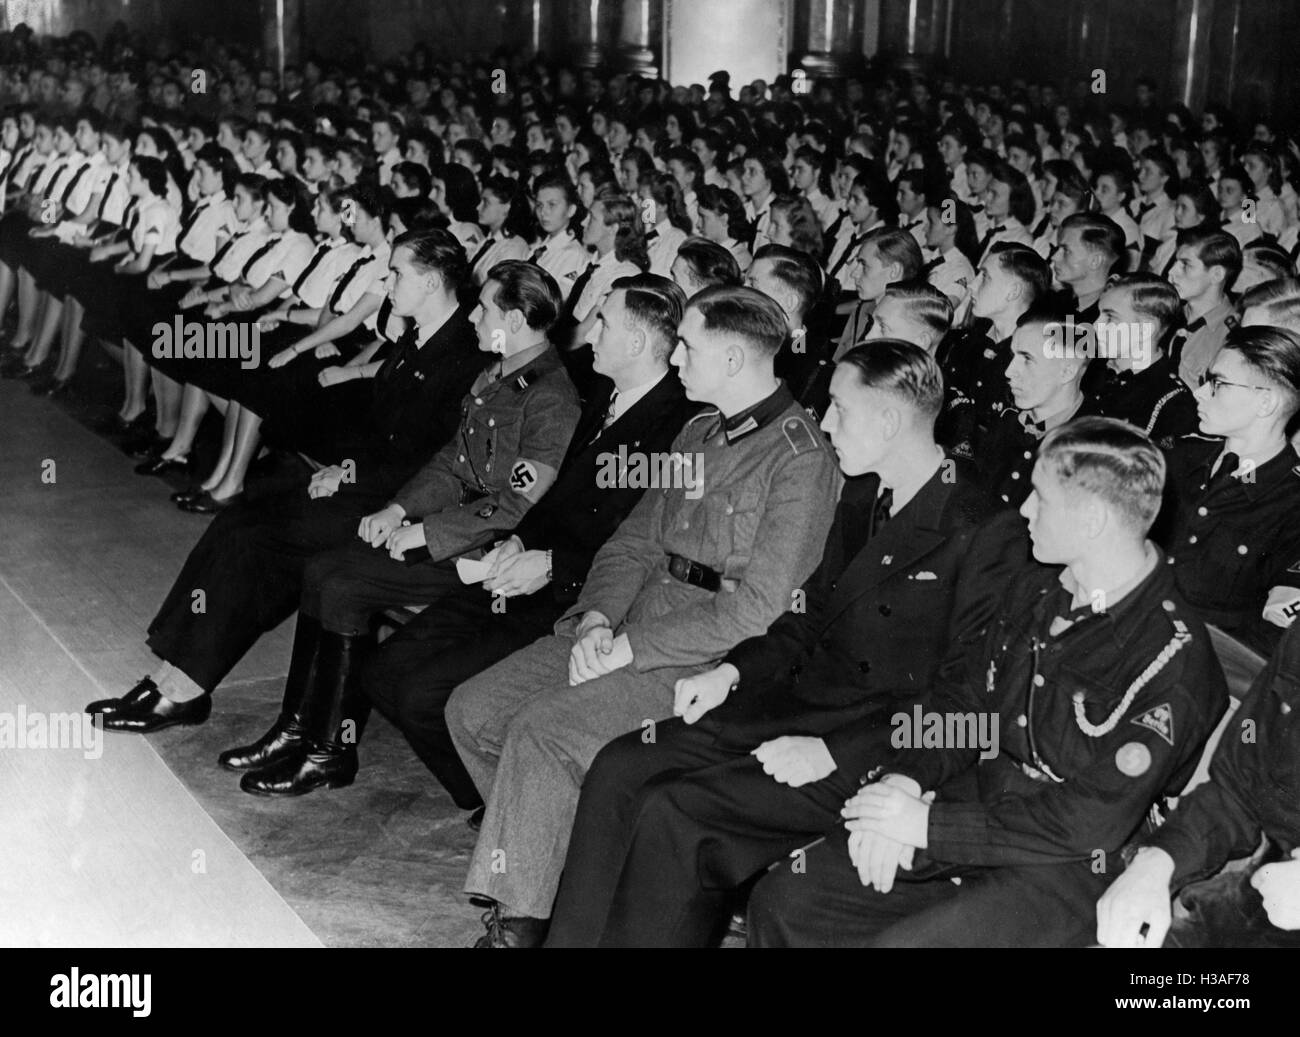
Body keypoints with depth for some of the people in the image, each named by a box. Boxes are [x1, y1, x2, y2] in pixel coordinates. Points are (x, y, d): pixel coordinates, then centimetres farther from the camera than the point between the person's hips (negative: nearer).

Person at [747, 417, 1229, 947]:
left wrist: (928, 825, -20)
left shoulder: (1175, 659, -20)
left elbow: (1093, 819, -22)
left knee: (896, 942, -29)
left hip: (1065, 867, -7)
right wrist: (904, 780, -7)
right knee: (781, 899, -3)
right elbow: (966, 700, 13)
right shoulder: (1036, 592, 7)